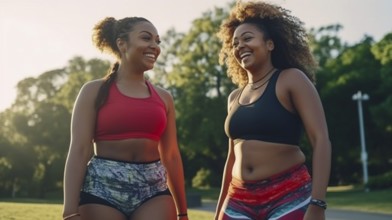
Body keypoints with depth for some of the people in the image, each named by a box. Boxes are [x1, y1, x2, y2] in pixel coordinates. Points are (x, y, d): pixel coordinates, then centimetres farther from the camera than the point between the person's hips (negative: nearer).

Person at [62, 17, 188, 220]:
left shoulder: (163, 97, 12)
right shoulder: (95, 91, 2)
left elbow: (171, 156, 14)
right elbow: (79, 150, -5)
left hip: (154, 192, 3)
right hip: (103, 190, -3)